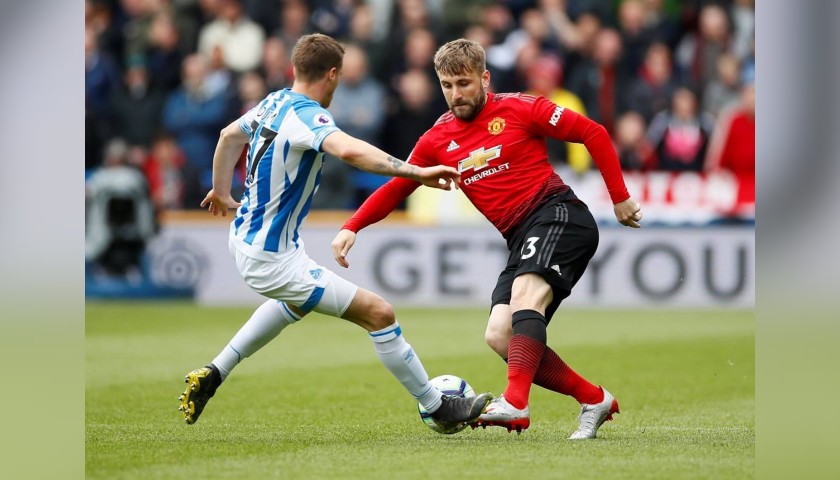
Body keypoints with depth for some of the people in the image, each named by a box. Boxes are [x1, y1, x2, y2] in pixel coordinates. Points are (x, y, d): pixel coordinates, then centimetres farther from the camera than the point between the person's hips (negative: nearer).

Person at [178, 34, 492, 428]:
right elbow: (350, 150, -45)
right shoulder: (306, 116, -24)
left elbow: (229, 136, 23)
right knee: (378, 313, -6)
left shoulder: (274, 103, 4)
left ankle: (212, 375, 37)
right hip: (271, 259, -10)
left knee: (298, 301, 39)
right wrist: (414, 172, -47)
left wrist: (221, 191, 39)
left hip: (243, 237, 10)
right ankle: (438, 408, 4)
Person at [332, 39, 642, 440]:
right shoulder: (437, 140, 10)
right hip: (520, 238, 6)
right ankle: (594, 400, 1)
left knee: (525, 293, -32)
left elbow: (593, 133, 0)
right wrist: (351, 228, 0)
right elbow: (395, 188, 15)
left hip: (557, 214, -6)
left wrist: (620, 199, 0)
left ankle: (516, 403, -46)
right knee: (499, 336, -9)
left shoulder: (519, 109, -4)